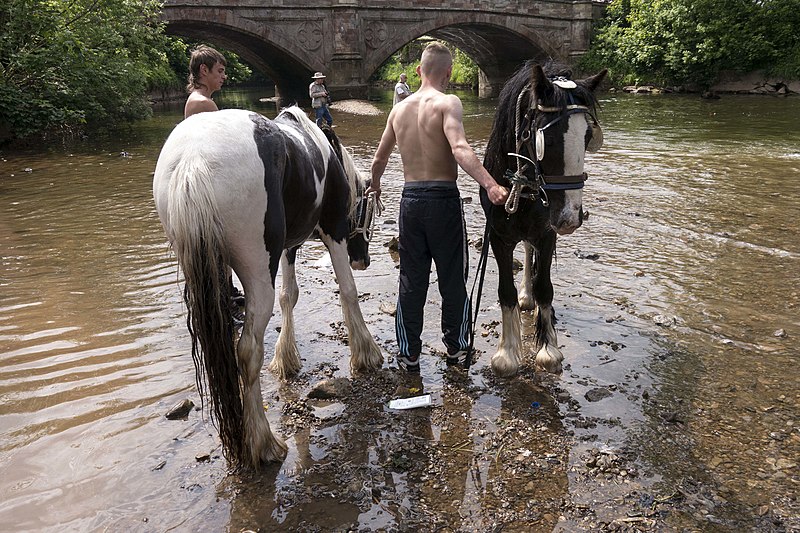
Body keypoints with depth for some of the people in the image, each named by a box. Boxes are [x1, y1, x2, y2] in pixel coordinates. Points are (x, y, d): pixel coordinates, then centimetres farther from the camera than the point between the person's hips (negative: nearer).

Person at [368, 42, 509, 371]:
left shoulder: (399, 109, 9)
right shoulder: (448, 103, -9)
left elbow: (379, 159, 19)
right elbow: (459, 149, -28)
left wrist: (375, 186, 38)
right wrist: (491, 185, -36)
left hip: (410, 201, 5)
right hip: (443, 200, -4)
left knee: (411, 282, 13)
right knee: (453, 280, 12)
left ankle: (409, 354, 21)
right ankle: (456, 349, 26)